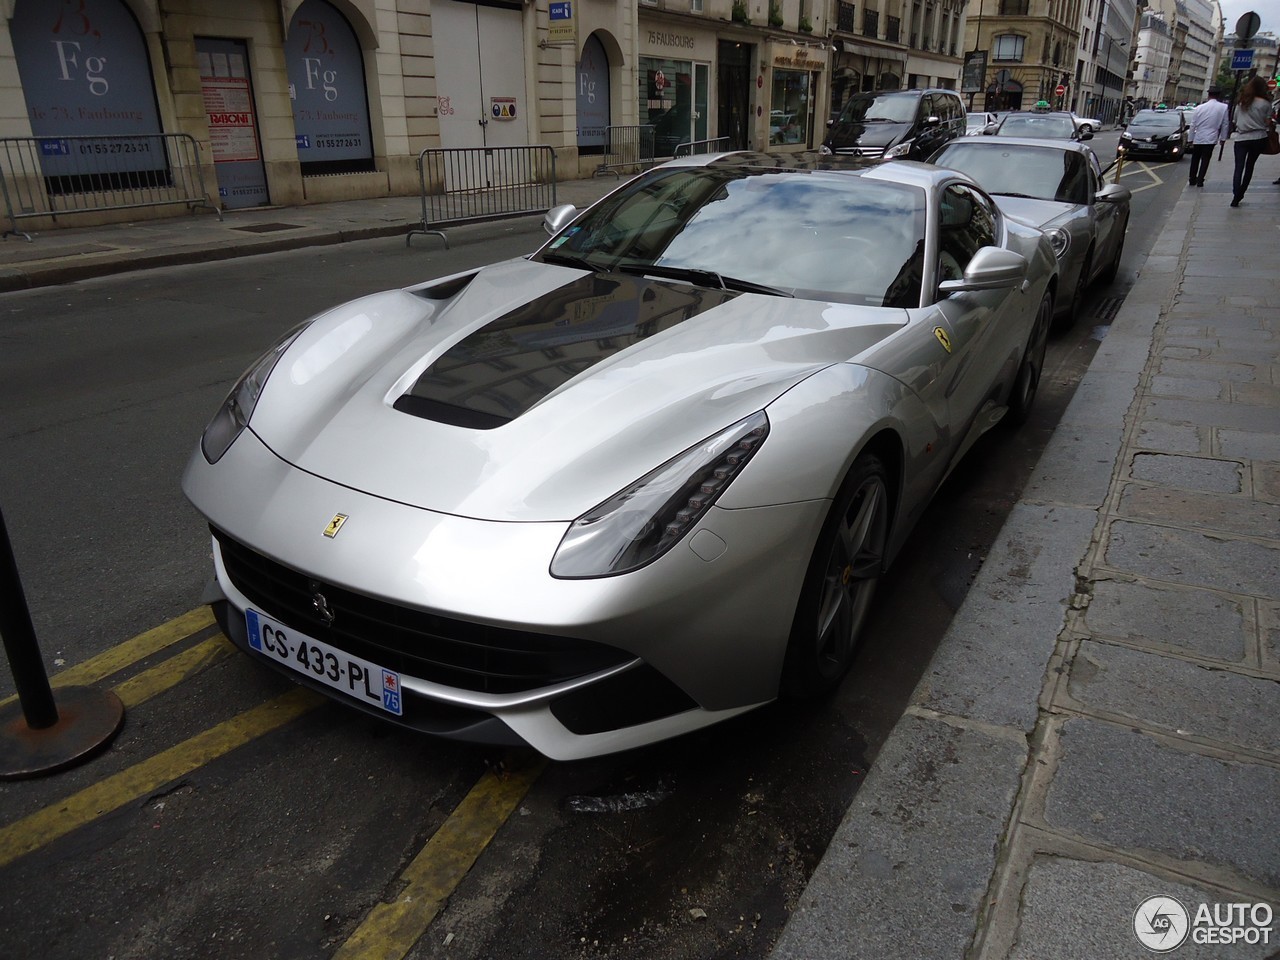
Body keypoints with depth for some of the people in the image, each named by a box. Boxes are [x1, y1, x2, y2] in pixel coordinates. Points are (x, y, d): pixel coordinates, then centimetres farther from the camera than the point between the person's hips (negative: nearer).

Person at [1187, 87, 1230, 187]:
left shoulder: (1199, 108, -2)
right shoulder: (1224, 107, -5)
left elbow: (1193, 125, 1)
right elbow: (1225, 124, -1)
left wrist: (1191, 140, 9)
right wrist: (1223, 138, 10)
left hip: (1197, 139, 2)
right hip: (1211, 139, -2)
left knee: (1195, 160, 15)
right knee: (1205, 160, 5)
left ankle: (1192, 180, 20)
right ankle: (1200, 181, 1)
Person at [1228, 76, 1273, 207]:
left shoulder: (1241, 102, 3)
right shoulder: (1265, 103, -5)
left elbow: (1234, 120, 9)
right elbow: (1268, 123, -3)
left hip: (1241, 138, 1)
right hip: (1258, 138, -1)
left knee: (1239, 167, -4)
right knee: (1249, 166, 13)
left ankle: (1236, 196, -21)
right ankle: (1240, 195, 12)